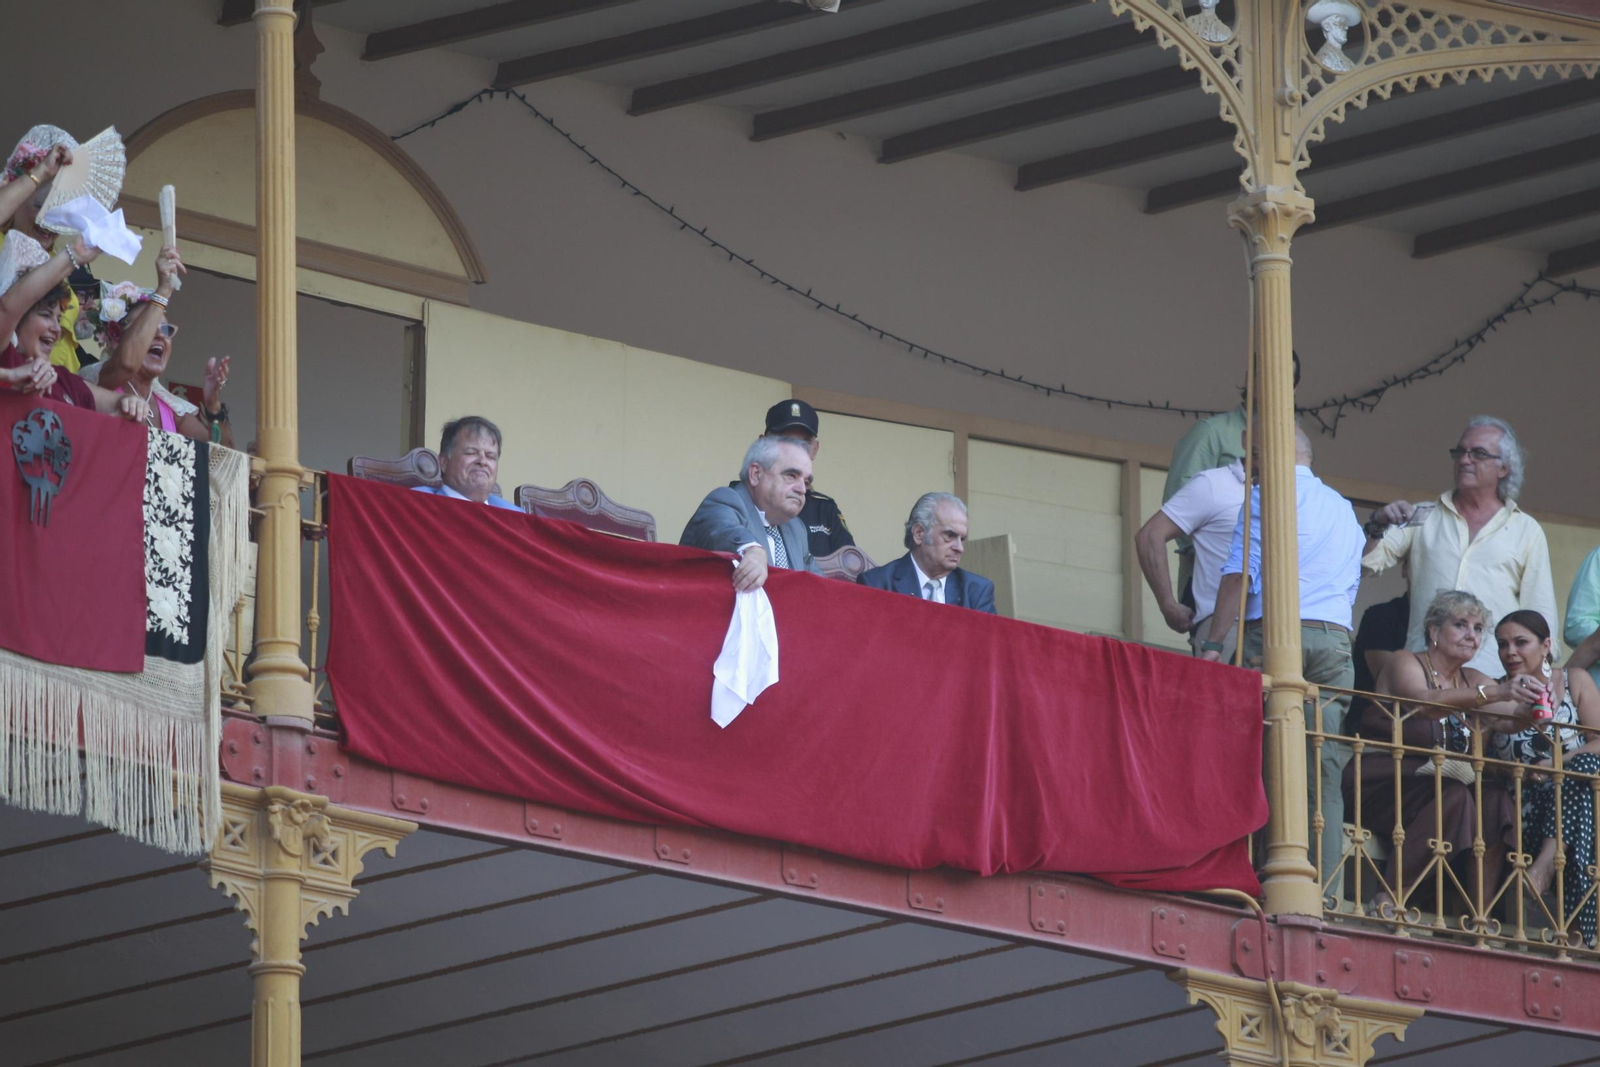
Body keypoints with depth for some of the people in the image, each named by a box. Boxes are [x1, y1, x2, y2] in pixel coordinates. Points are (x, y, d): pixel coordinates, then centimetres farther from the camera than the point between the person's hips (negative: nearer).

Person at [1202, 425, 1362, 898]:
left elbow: (1240, 573, -5)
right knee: (1324, 773, 0)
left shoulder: (1267, 495, 4)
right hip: (1336, 637, 5)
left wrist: (1213, 643, -8)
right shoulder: (1344, 509, 23)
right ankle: (1324, 889, -8)